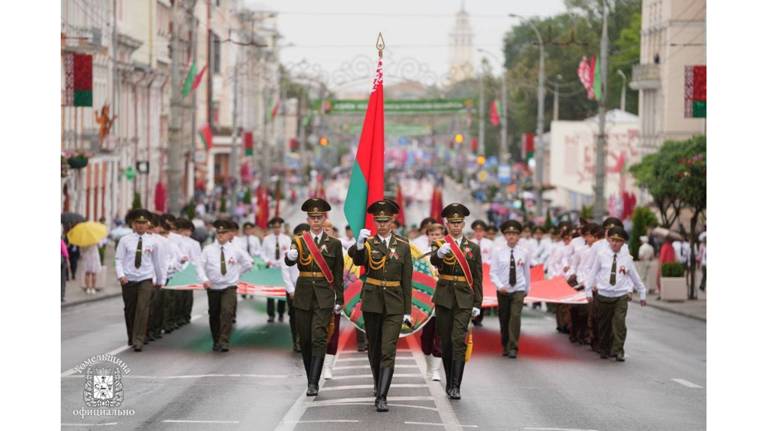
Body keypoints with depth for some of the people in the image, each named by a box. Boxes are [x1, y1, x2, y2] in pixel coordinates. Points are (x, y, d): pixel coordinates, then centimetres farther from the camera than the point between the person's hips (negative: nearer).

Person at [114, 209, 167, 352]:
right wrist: (121, 275, -16)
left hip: (146, 279, -1)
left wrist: (161, 280, 14)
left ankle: (138, 340, -10)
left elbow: (158, 261, 9)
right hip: (129, 280, 1)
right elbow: (118, 259, -1)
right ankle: (131, 338, 29)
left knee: (142, 309, -13)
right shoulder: (125, 240, -1)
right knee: (129, 309, 11)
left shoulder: (152, 241, 2)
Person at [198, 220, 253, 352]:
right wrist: (204, 279, -21)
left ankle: (224, 342, -18)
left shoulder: (236, 250, 0)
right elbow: (201, 266, -5)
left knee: (227, 312, -19)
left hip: (229, 287, -1)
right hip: (213, 287, 1)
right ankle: (216, 342, 27)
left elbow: (248, 263, 13)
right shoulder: (208, 249, -2)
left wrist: (237, 273, 10)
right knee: (214, 315, 10)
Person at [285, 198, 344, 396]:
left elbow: (338, 274, 8)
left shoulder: (334, 244, 5)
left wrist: (339, 300, 6)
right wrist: (290, 256, -40)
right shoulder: (299, 241, 4)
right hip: (303, 296, 2)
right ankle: (311, 378, 23)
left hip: (324, 296, -2)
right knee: (305, 340, 7)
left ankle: (313, 383, -17)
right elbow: (289, 262, -16)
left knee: (319, 339, -13)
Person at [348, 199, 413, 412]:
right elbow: (358, 260, -22)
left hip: (394, 304, -1)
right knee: (374, 347, 13)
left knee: (388, 350, -11)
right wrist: (359, 245, -43)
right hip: (372, 301, 1)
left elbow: (407, 280, 4)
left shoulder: (403, 246, 2)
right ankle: (378, 384, 36)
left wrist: (407, 310, 1)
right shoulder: (368, 243, 0)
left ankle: (381, 397, -16)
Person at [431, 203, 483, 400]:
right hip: (444, 298, 1)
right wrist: (439, 253, -44)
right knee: (445, 342, 7)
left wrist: (477, 303, 3)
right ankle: (449, 382, 19)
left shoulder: (473, 248, 6)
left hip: (464, 300, -1)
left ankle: (455, 386, -16)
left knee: (459, 340, -13)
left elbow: (477, 278, 8)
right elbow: (434, 261, -21)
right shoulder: (440, 245, 2)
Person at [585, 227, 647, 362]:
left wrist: (642, 293, 17)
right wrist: (589, 290, 1)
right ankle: (604, 350, 24)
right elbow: (592, 272, 4)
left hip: (621, 296, 0)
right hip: (604, 295, 0)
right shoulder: (601, 254, -1)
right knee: (604, 324, 9)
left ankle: (618, 350, -4)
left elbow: (634, 276, 12)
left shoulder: (626, 258, 3)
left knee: (619, 323, -11)